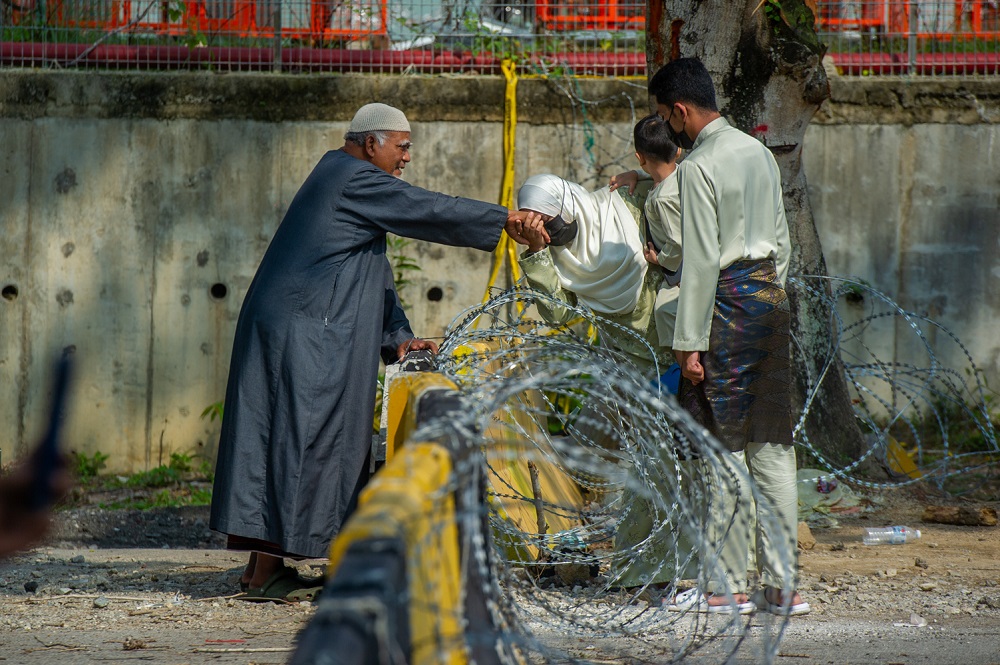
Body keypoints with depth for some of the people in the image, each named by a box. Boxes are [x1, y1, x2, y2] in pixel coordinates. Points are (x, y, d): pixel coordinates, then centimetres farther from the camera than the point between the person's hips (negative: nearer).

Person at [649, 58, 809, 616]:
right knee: (773, 445, 7)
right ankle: (782, 583, 6)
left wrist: (690, 342, -13)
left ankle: (730, 585, -1)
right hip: (772, 293, 8)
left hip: (729, 300, -8)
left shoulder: (700, 167, -12)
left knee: (725, 448, -3)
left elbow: (703, 260, -15)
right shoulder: (758, 152, 13)